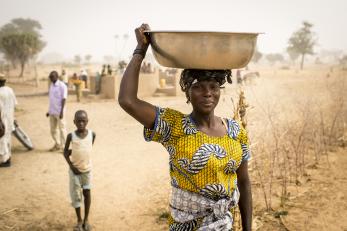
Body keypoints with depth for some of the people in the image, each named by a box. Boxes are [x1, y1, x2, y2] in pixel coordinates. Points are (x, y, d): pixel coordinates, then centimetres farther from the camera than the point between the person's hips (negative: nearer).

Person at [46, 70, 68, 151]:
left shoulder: (62, 86, -10)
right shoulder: (51, 85, 12)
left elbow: (64, 99, -13)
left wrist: (61, 111, -18)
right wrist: (49, 111, 17)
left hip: (59, 112, -7)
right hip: (52, 112, 7)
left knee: (62, 129, 0)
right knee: (53, 129, 12)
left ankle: (64, 146, 9)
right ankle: (57, 144, 25)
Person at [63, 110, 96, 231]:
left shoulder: (92, 134, -10)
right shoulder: (71, 136, -13)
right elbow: (65, 152, -3)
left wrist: (73, 151, 2)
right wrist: (71, 165, -12)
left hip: (87, 169, 1)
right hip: (75, 170, -1)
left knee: (87, 193, 9)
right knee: (76, 195, 6)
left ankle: (86, 219, 24)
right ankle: (79, 220, 22)